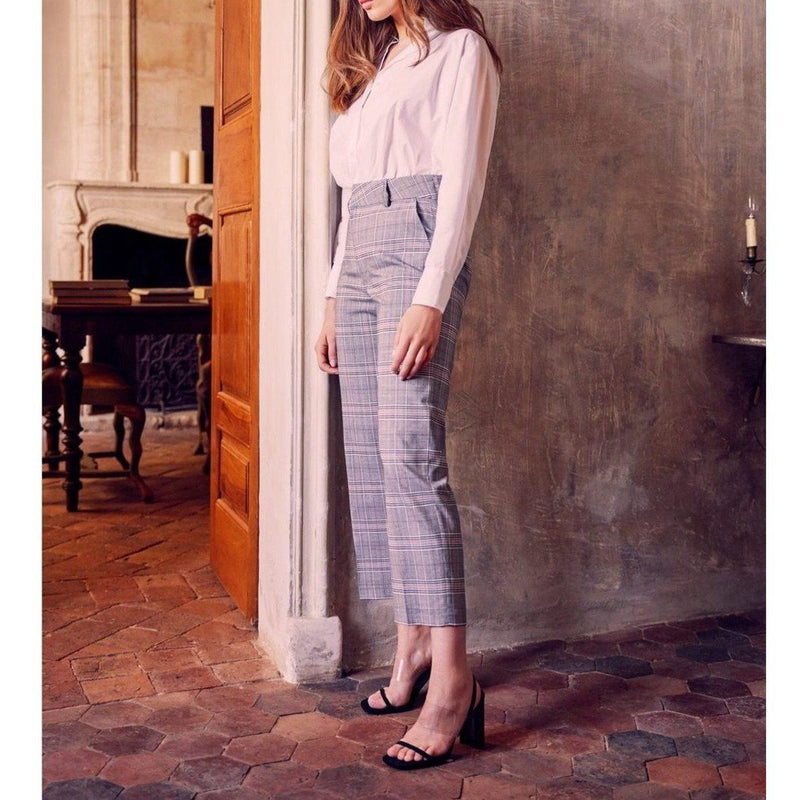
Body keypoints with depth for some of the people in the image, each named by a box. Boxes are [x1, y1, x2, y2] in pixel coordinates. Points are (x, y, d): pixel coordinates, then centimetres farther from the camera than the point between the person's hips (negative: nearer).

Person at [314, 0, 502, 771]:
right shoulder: (369, 67, 26)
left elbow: (462, 182, -9)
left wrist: (429, 301, -19)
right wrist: (333, 299, 16)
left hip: (416, 245, -8)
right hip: (359, 257, 8)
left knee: (409, 451, -19)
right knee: (369, 460, 2)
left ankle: (452, 676, -18)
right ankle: (413, 643, 10)